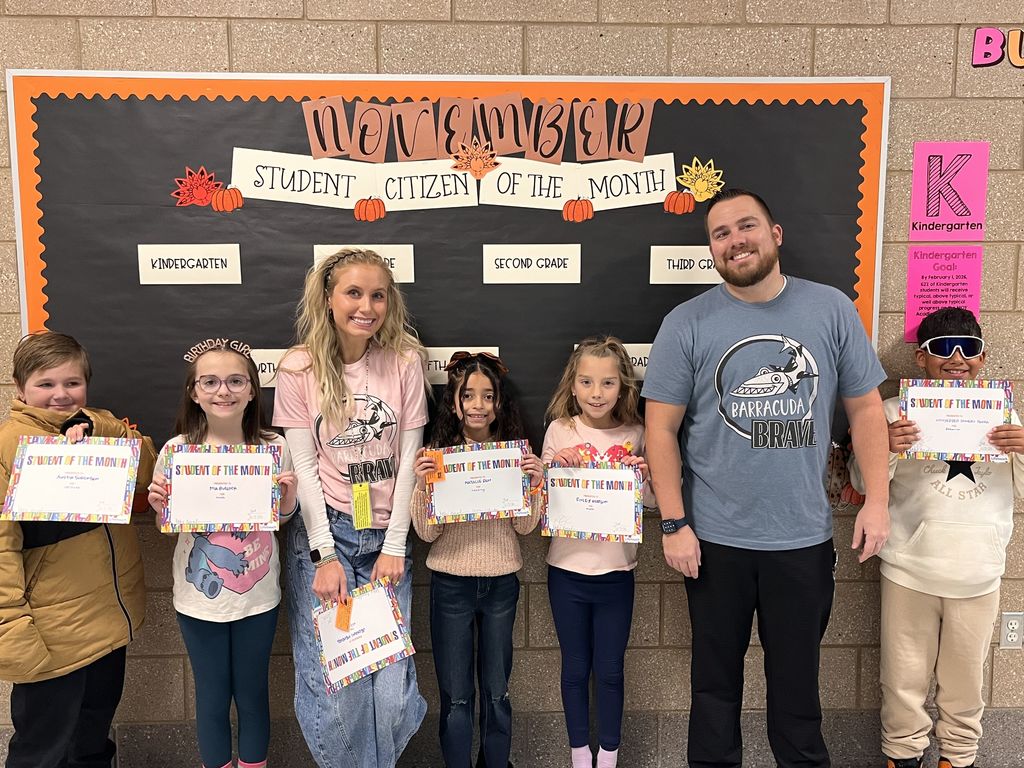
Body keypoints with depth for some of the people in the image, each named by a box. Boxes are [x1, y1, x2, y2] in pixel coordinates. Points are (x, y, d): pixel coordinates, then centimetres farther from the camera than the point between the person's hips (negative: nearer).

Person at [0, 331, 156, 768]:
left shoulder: (102, 427, 3)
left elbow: (152, 473, -9)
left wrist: (97, 437, -22)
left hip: (112, 616, 5)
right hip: (51, 633, -5)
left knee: (95, 732, 26)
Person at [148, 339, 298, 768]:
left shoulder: (273, 447, -9)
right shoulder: (177, 450, -11)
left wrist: (288, 499, -16)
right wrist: (160, 507, -18)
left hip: (259, 597, 1)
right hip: (200, 598, 0)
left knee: (253, 694, 17)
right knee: (212, 698, 16)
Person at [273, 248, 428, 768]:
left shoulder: (404, 361, -1)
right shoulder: (299, 368, -3)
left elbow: (408, 459, -1)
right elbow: (303, 466, -5)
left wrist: (394, 547, -4)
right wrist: (325, 555, -9)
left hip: (386, 537, 1)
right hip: (323, 533, -1)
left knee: (390, 687, 0)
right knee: (334, 682, 0)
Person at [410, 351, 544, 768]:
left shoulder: (516, 453, -3)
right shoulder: (436, 456, -8)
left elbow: (524, 526, -3)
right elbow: (427, 532, -8)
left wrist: (535, 482, -18)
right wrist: (422, 483, -22)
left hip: (501, 582, 2)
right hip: (451, 582, -1)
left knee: (496, 690, 17)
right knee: (456, 695, 10)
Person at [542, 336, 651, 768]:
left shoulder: (635, 435, -3)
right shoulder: (560, 431, -6)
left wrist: (643, 478, -14)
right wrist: (556, 466, -19)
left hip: (616, 570, 0)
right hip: (567, 569, 0)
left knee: (610, 670, 13)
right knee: (575, 669, 15)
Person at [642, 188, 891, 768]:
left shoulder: (832, 310, 0)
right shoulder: (687, 324, -5)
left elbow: (865, 408, 5)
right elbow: (662, 428, -5)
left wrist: (877, 500, -2)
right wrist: (673, 523, -9)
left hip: (805, 538, 1)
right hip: (715, 539, -1)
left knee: (798, 679, 17)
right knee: (716, 678, 16)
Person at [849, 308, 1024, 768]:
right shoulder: (896, 411, -3)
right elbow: (863, 482, -5)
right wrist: (883, 449, -25)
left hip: (978, 572, 3)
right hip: (910, 570, -2)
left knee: (965, 677, 17)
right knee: (904, 676, 11)